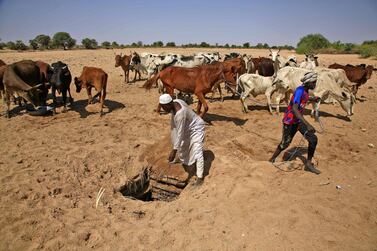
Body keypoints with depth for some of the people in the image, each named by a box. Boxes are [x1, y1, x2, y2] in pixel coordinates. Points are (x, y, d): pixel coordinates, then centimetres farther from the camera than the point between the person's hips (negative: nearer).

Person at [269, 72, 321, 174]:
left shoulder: (305, 90, 2)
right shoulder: (300, 90, -25)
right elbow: (294, 109, -37)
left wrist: (312, 99, 34)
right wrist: (307, 124, -42)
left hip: (299, 120, 8)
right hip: (290, 121, -8)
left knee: (313, 139, -2)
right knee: (285, 144, 5)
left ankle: (308, 164, 12)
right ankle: (272, 160, 28)